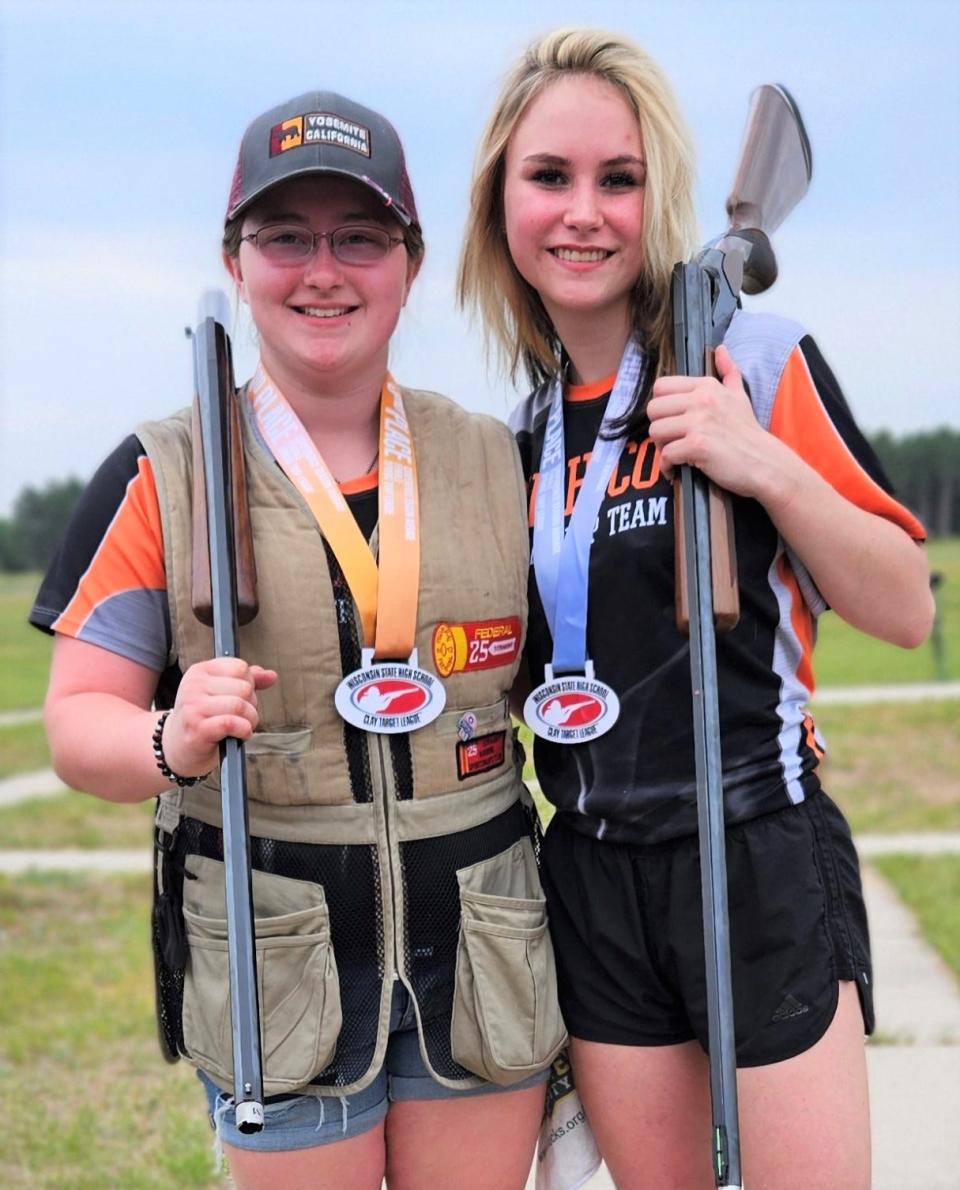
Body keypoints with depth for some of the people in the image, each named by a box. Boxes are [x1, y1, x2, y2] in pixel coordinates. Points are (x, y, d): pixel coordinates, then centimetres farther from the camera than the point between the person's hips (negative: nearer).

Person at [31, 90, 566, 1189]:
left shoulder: (494, 463, 5)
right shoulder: (162, 479, -3)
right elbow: (77, 722, -4)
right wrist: (172, 742, -24)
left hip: (481, 954, 2)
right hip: (273, 964, -2)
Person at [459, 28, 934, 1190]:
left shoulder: (754, 361, -8)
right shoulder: (518, 427, 8)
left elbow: (905, 611, -8)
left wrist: (769, 466, -20)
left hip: (759, 863, -5)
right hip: (593, 874, 5)